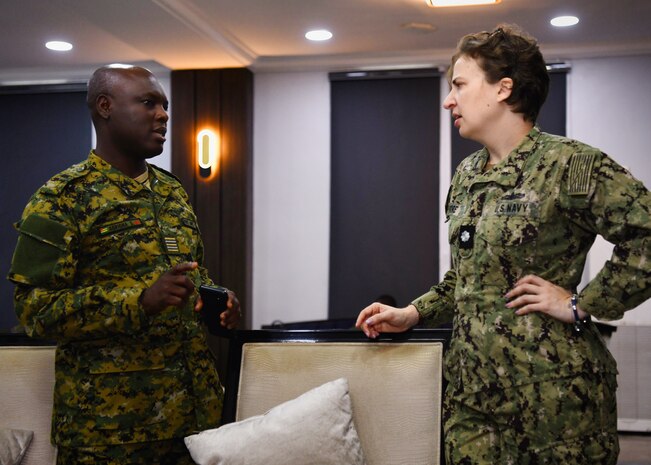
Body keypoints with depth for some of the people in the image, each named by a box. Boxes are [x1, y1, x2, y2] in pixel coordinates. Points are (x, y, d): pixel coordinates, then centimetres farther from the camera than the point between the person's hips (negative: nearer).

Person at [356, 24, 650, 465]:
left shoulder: (567, 164, -12)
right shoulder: (467, 174, 13)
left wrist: (582, 305, -14)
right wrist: (412, 314, 11)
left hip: (549, 392, -6)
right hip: (472, 386, 7)